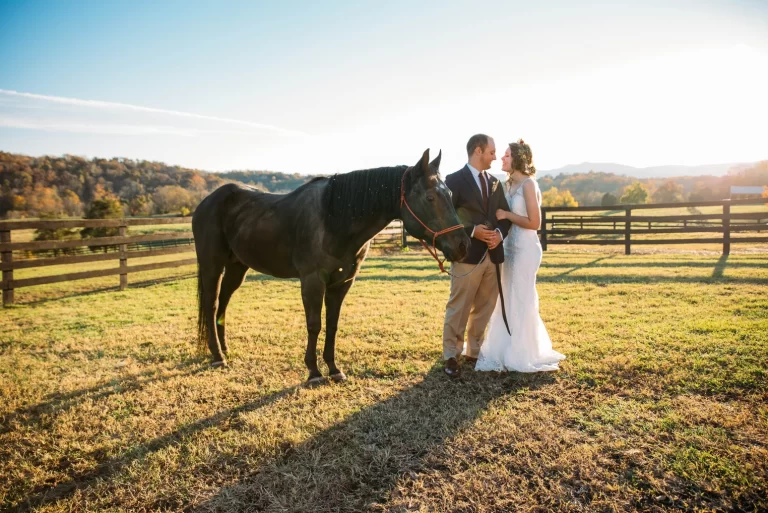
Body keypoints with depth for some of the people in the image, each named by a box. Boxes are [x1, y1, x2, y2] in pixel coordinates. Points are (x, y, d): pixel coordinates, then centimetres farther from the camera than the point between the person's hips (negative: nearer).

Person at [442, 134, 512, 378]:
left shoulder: (495, 182, 13)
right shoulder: (454, 180, -6)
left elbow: (505, 215, 13)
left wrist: (500, 233, -8)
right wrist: (472, 231, -19)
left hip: (493, 255, 6)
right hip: (467, 255, -6)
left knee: (484, 308, 14)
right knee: (458, 309, 1)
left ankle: (475, 352, 28)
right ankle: (451, 357, 13)